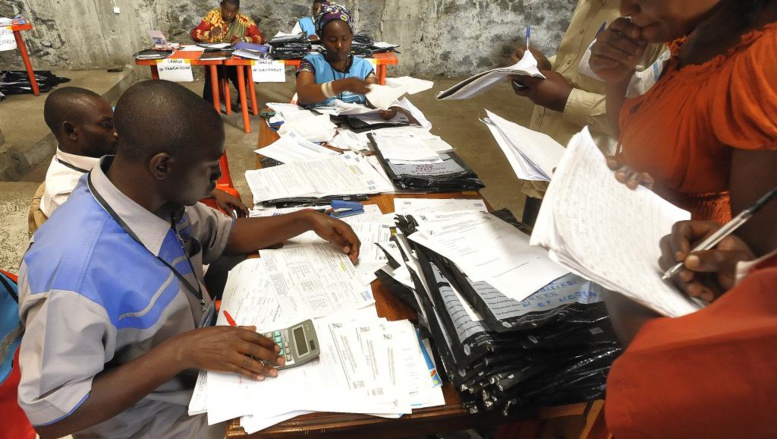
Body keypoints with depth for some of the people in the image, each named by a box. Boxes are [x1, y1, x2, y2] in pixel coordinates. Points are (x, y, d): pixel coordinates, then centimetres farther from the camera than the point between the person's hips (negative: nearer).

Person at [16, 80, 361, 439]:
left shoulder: (157, 195, -12)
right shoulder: (74, 269, -35)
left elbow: (221, 234, 6)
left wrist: (307, 220, -4)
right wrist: (180, 352, -33)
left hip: (204, 363, 6)